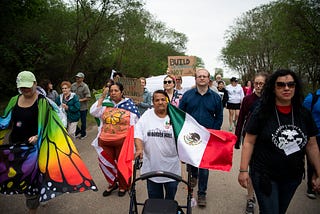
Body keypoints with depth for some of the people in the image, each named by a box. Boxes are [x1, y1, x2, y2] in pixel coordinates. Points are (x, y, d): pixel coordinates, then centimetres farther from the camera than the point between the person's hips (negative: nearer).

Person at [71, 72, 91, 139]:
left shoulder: (85, 86, -13)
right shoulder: (73, 85, 3)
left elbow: (88, 98, -16)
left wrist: (80, 100, -20)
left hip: (83, 107, -5)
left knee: (83, 121, 9)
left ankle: (83, 134, 27)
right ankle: (78, 131, 35)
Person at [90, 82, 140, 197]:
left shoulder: (129, 105, -4)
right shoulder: (106, 104, 5)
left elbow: (135, 124, 0)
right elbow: (93, 112, -7)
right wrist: (102, 97, -9)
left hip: (122, 142, -3)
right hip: (105, 141, 3)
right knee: (105, 163, 13)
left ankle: (123, 186, 36)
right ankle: (112, 183, 38)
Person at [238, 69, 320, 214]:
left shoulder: (304, 114, 0)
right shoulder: (261, 113, -12)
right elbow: (249, 142, -11)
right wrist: (243, 170, -15)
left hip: (293, 177, 5)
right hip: (264, 176, -4)